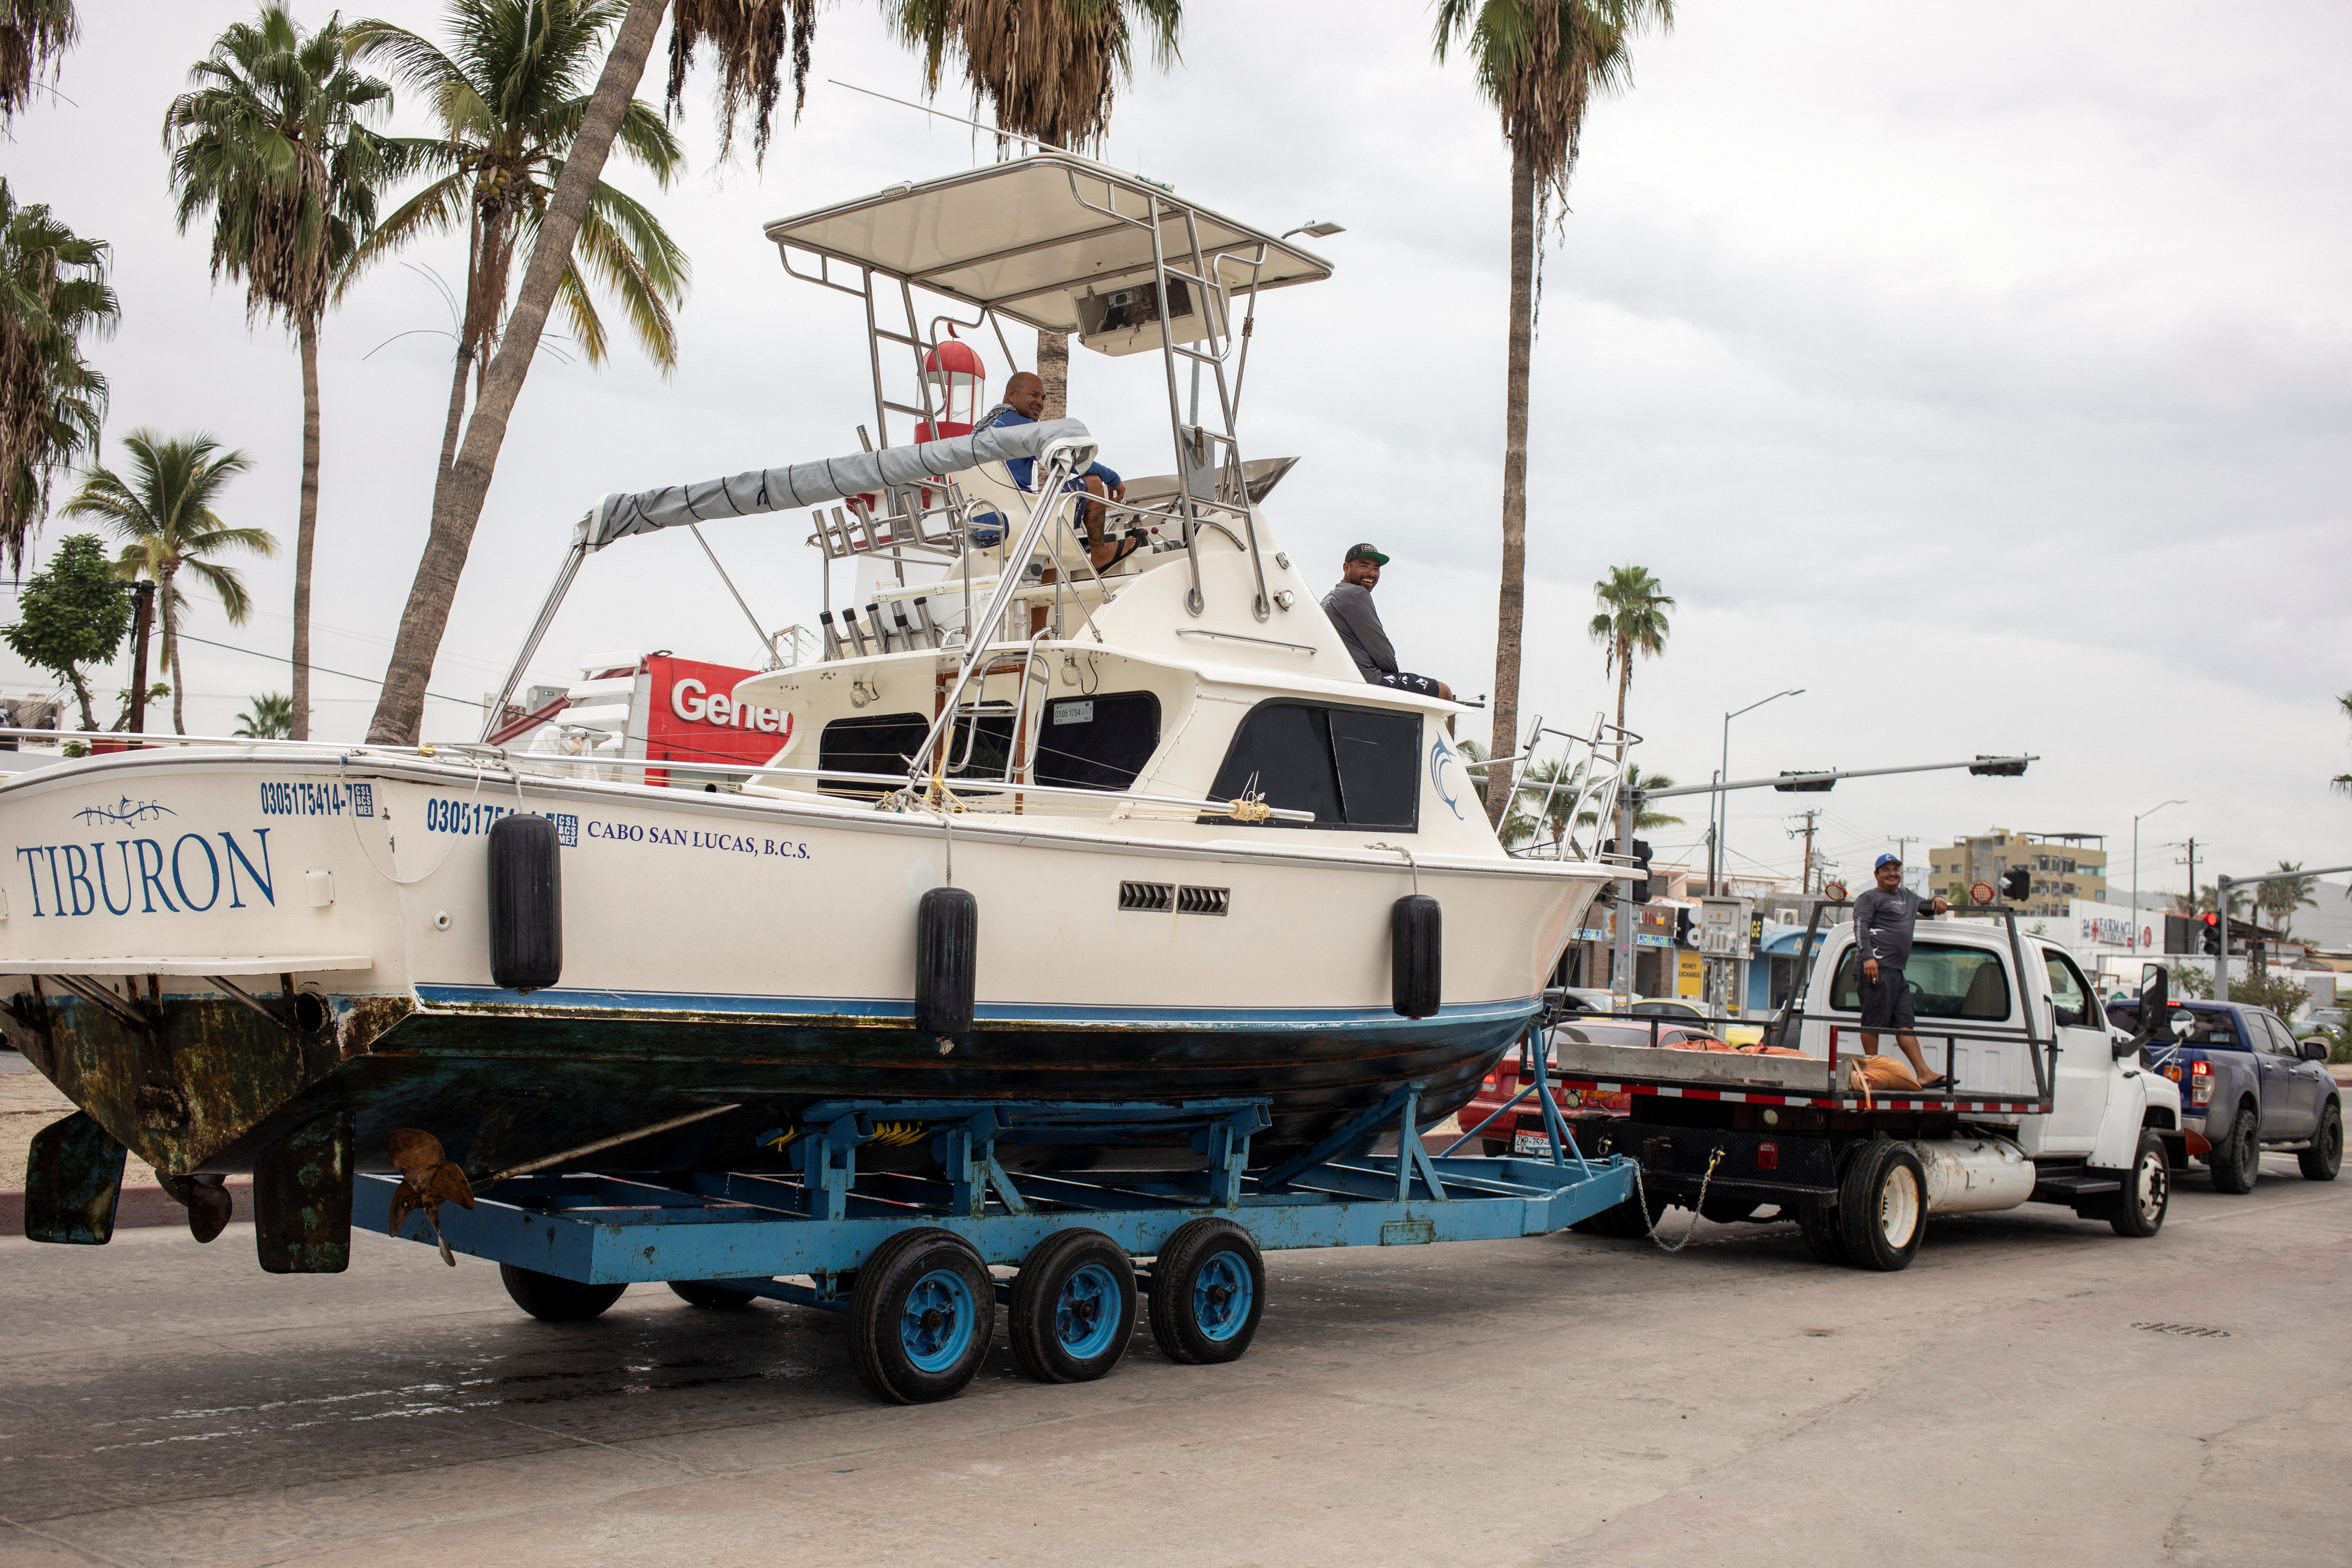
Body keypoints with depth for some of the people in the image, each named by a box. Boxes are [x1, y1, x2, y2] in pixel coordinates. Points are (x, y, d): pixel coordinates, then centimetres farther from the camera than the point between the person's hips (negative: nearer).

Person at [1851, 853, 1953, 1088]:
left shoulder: (1907, 896, 26)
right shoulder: (1870, 898, 2)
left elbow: (1927, 907, 43)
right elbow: (1860, 926, -11)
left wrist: (1938, 902, 18)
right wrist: (1868, 957, -24)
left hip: (1899, 971, 8)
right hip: (1878, 968, -8)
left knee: (1905, 1023, 3)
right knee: (1874, 1022, -7)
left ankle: (1923, 1074, -2)